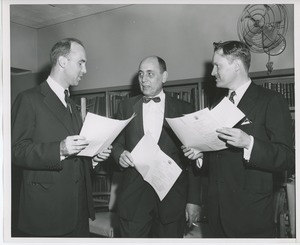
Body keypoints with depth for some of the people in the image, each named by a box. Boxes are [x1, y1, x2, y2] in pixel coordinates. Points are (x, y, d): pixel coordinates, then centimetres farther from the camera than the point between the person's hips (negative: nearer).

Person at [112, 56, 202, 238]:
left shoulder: (183, 109, 1)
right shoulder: (126, 106, 7)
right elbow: (117, 142, 13)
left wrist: (194, 200, -3)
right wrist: (120, 154, -10)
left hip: (172, 197, -1)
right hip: (134, 196, 1)